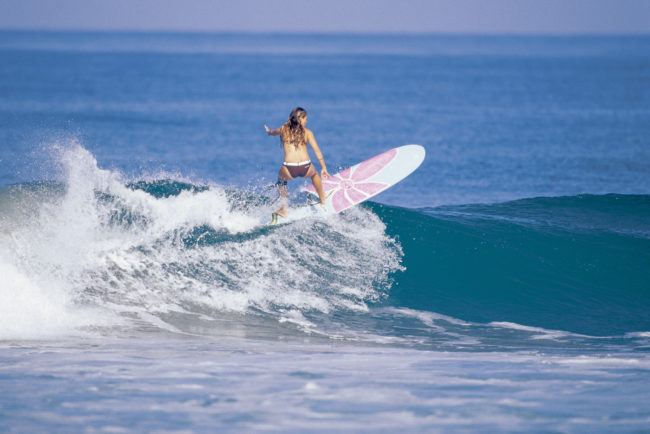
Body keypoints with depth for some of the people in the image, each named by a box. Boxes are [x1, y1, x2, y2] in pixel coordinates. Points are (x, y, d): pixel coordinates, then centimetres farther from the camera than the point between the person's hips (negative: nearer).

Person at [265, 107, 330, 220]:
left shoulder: (283, 130, 13)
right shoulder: (307, 132, 9)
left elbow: (273, 132, 36)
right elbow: (317, 150, 4)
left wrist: (268, 131, 61)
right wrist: (323, 167, 10)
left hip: (289, 170, 0)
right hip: (306, 168, 0)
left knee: (281, 178, 36)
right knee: (314, 173, 38)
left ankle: (283, 209, 31)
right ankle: (323, 199, 52)